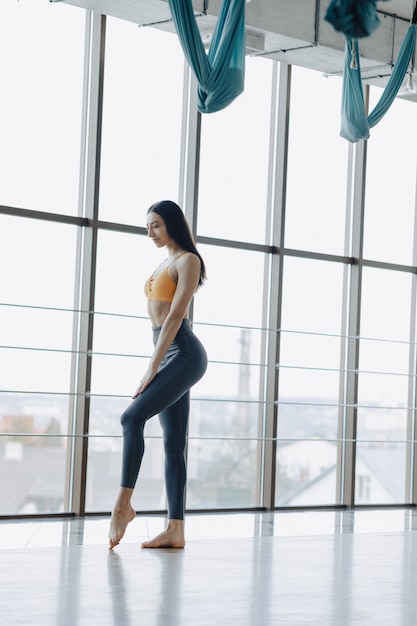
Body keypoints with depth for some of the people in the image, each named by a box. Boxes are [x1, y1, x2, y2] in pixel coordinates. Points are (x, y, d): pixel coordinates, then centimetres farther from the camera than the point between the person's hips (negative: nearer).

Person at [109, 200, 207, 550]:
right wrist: (155, 365, 15)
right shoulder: (165, 263, 22)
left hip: (183, 353, -9)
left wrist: (152, 367, -18)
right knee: (173, 444, 2)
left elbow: (175, 316, -13)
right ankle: (176, 530, -2)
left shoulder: (187, 260, -5)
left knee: (133, 417, -20)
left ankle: (123, 504, -15)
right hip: (169, 355, 9)